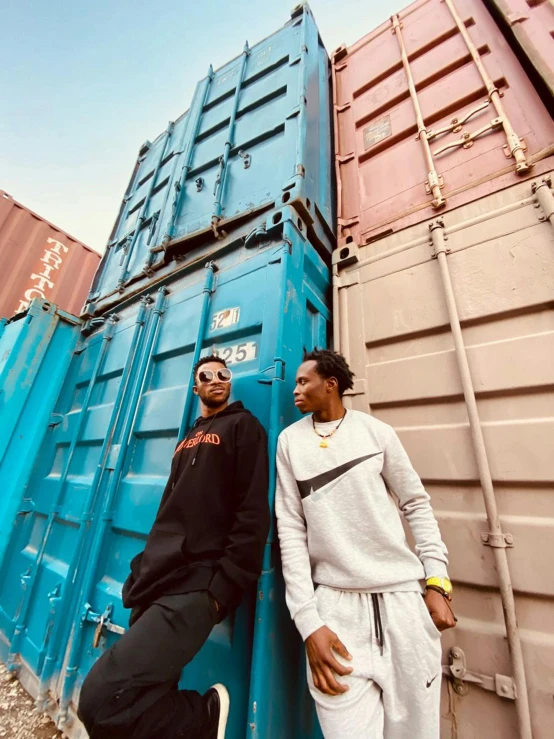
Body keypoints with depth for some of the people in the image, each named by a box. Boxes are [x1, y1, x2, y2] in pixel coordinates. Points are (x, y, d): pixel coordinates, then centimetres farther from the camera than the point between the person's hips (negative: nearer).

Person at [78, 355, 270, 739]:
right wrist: (145, 570, 14)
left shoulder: (243, 426, -4)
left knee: (102, 699, -15)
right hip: (157, 579, 8)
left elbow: (253, 512, -13)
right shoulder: (188, 438, 19)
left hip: (195, 584, -7)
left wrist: (223, 587, -16)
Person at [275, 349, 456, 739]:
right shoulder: (290, 441, -1)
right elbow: (291, 529, -2)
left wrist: (438, 583, -2)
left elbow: (417, 504, 5)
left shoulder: (377, 431, -1)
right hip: (336, 605, 0)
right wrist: (308, 621, -6)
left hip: (404, 598, 1)